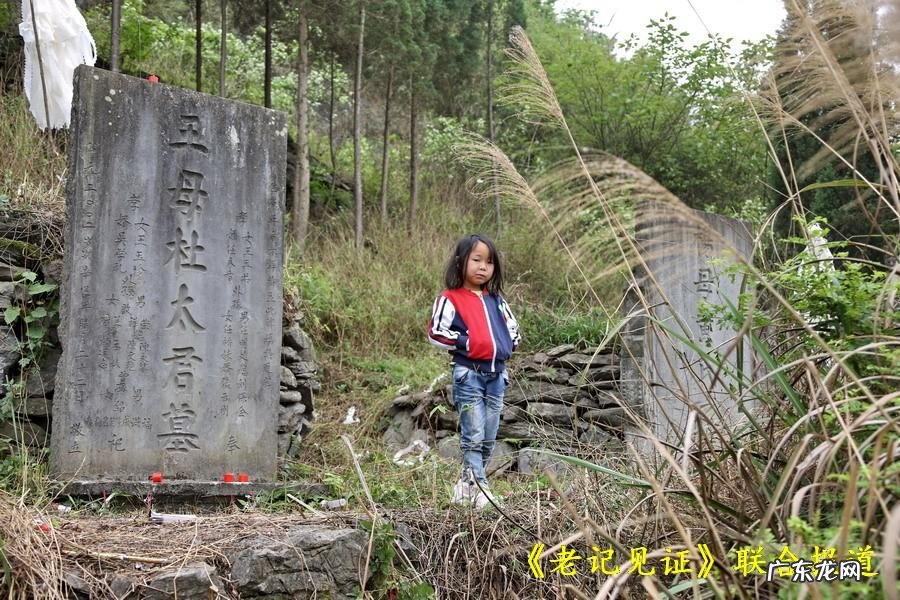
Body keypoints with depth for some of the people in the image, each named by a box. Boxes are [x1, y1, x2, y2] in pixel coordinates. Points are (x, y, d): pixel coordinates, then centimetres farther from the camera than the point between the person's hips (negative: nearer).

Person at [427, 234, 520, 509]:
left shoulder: (496, 300, 14)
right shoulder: (450, 299, -4)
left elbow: (513, 328, 23)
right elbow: (436, 332, -10)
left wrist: (507, 345, 5)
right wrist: (466, 342, -13)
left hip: (496, 374, 6)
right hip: (468, 374, -6)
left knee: (489, 439, 10)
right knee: (473, 436, -6)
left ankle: (467, 483, 23)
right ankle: (480, 487, -3)